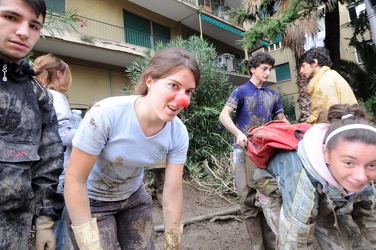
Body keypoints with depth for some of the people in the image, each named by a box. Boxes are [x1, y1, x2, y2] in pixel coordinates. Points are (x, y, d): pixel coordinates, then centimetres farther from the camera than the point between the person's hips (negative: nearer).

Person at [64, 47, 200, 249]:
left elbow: (172, 192, -13)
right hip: (91, 201, -3)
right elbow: (75, 179, -24)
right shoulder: (106, 113, -33)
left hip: (134, 197, 4)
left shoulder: (178, 133, -20)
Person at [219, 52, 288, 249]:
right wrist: (238, 134, -27)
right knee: (248, 198, -1)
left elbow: (281, 121, 20)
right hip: (245, 149, -4)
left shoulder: (273, 95, 15)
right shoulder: (241, 91, 0)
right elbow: (224, 115, -12)